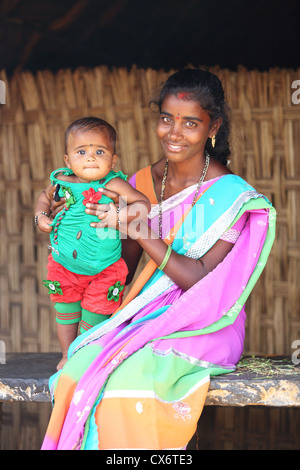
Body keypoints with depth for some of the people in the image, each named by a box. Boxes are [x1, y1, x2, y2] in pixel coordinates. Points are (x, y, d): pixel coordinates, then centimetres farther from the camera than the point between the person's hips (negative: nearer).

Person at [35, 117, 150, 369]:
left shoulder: (113, 185, -20)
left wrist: (121, 214, -36)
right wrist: (41, 215, -3)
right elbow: (45, 196, 15)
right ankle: (67, 355, 32)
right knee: (66, 312, 13)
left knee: (93, 315, 7)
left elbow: (144, 203, -21)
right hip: (65, 264, 3)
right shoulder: (62, 181, -6)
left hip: (103, 269, -3)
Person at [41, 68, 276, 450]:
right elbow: (125, 271, 10)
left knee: (125, 381, -32)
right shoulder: (143, 182, 7)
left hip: (203, 328, -5)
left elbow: (203, 283, -15)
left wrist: (141, 231, -20)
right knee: (76, 373, -24)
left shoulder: (228, 193, -9)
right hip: (146, 318, 5)